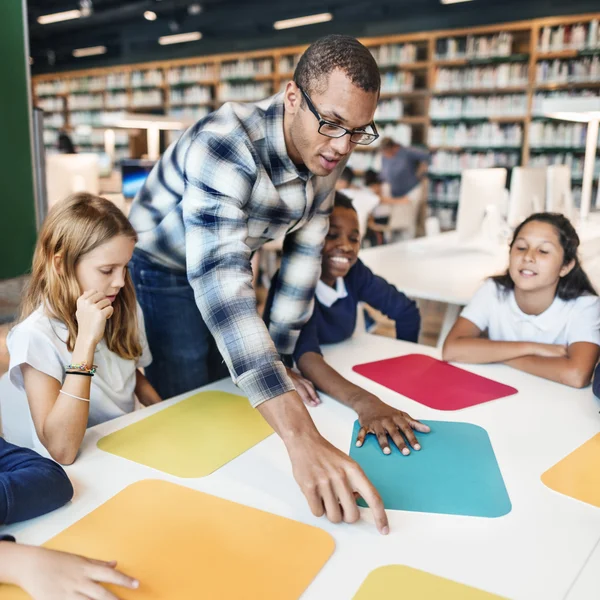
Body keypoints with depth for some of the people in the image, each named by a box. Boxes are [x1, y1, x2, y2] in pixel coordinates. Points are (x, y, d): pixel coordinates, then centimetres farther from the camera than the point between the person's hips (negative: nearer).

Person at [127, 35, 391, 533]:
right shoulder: (225, 145, -38)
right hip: (164, 270, -6)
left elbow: (303, 253, -6)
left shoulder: (326, 156, -14)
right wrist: (302, 439, -57)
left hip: (229, 262, 6)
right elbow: (219, 279, -50)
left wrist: (280, 358, -6)